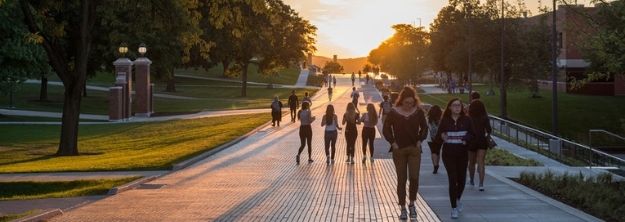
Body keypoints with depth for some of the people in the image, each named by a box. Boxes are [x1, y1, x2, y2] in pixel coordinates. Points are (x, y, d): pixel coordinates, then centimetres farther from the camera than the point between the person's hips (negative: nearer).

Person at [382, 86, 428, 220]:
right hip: (399, 150, -1)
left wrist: (420, 141, 0)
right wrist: (393, 143, -6)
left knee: (414, 177, -9)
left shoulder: (418, 112, -2)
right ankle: (403, 208, 11)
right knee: (401, 179, 3)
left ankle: (412, 203, 13)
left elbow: (424, 128, 11)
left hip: (414, 149, 1)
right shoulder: (394, 113, -6)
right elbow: (386, 130, 2)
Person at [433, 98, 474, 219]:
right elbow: (437, 138, -1)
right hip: (449, 154, -2)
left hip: (462, 154, 2)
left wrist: (466, 139, -19)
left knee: (462, 179, 8)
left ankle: (457, 199, 39)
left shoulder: (466, 120, 0)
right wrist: (442, 137, -24)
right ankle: (454, 208, 3)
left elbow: (472, 134, 3)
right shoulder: (445, 120, -2)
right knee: (453, 180, -6)